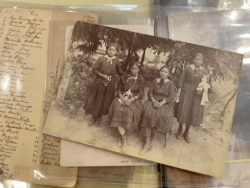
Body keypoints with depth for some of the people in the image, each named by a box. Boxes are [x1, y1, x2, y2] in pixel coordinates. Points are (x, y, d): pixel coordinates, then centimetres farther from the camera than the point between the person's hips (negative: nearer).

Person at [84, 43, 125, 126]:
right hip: (99, 82, -1)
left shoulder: (116, 61, 0)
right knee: (96, 100, 8)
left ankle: (99, 118, 27)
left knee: (105, 101, 8)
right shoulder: (101, 59, -5)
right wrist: (102, 75, -15)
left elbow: (120, 72, 9)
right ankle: (93, 117, 26)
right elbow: (94, 69, -6)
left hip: (110, 84, 1)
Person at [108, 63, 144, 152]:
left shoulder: (140, 79, 3)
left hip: (134, 99, -1)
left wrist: (131, 99, -18)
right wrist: (121, 97, -12)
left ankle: (121, 136, -17)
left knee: (129, 112, -33)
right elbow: (118, 89, 8)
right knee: (118, 110, -29)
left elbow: (141, 93, -3)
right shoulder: (124, 77, 8)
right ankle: (125, 140, -25)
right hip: (122, 97, 2)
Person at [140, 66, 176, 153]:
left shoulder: (170, 83, 3)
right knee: (147, 111, -29)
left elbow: (172, 96, -7)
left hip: (165, 103, -1)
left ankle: (150, 139, -18)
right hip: (154, 101, 2)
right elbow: (150, 92, 7)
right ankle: (147, 143, -28)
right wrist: (153, 100, -13)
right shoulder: (155, 81, 12)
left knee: (165, 115, -32)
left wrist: (162, 103, -20)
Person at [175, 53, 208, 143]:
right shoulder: (188, 68, -3)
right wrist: (178, 92, -10)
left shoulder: (203, 71, 3)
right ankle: (180, 130, 24)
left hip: (197, 94, 2)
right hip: (186, 91, -2)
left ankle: (186, 132, 22)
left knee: (192, 113, 5)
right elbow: (181, 80, -4)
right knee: (183, 111, 4)